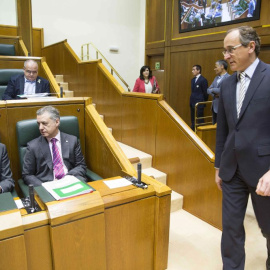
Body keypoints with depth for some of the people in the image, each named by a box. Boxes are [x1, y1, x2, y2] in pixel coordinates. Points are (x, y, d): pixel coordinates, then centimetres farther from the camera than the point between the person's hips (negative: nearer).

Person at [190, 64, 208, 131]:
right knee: (193, 120, 13)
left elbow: (205, 92, -8)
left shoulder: (203, 80, -11)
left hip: (199, 103, -8)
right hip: (193, 103, 8)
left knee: (200, 120, -2)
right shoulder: (193, 80, 14)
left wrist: (204, 102, -3)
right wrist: (191, 101, 13)